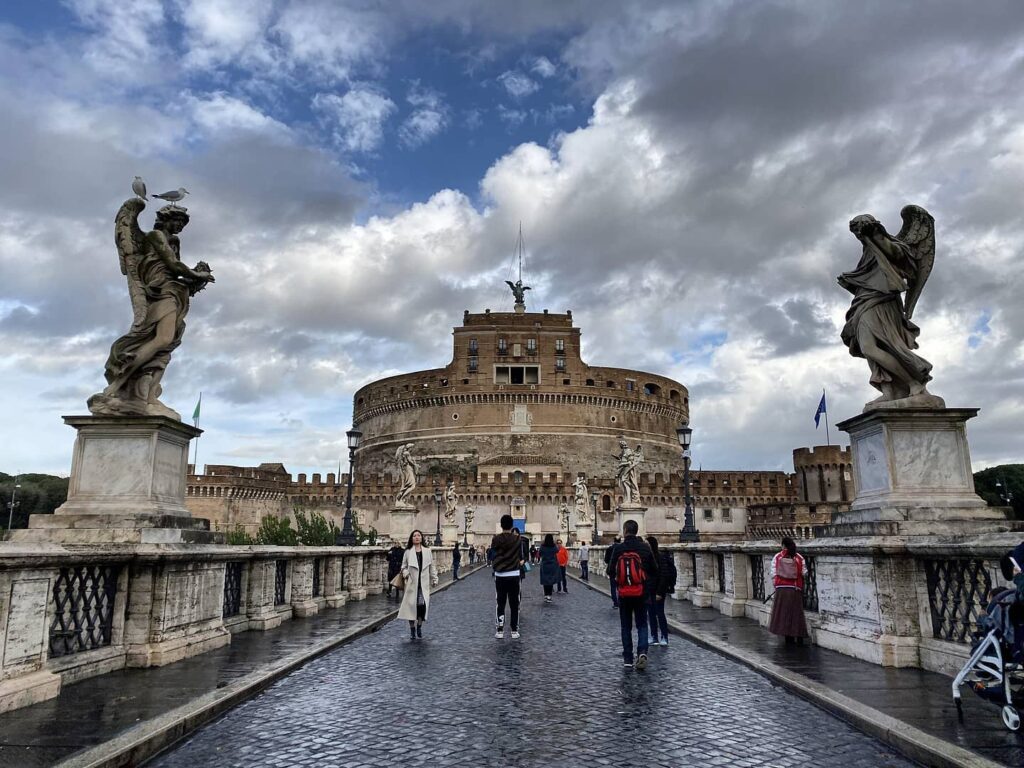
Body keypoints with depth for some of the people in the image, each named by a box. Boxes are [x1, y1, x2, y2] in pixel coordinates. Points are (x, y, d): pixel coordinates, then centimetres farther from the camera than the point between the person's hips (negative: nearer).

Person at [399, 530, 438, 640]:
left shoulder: (427, 551, 7)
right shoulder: (408, 552, 4)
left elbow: (432, 566, 11)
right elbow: (404, 566, 10)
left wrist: (434, 579, 9)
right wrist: (406, 574, -8)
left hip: (424, 584, 0)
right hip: (412, 583, 0)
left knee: (423, 605, -9)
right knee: (411, 605, 0)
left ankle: (419, 626, 15)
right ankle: (412, 629, 16)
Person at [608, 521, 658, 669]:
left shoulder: (618, 549, -10)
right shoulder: (645, 548, -4)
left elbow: (611, 571, -7)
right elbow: (655, 570, 2)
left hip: (624, 594, -1)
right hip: (641, 593, 1)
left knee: (626, 626, 12)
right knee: (642, 624, 12)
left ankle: (628, 659, 13)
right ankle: (642, 651, -9)